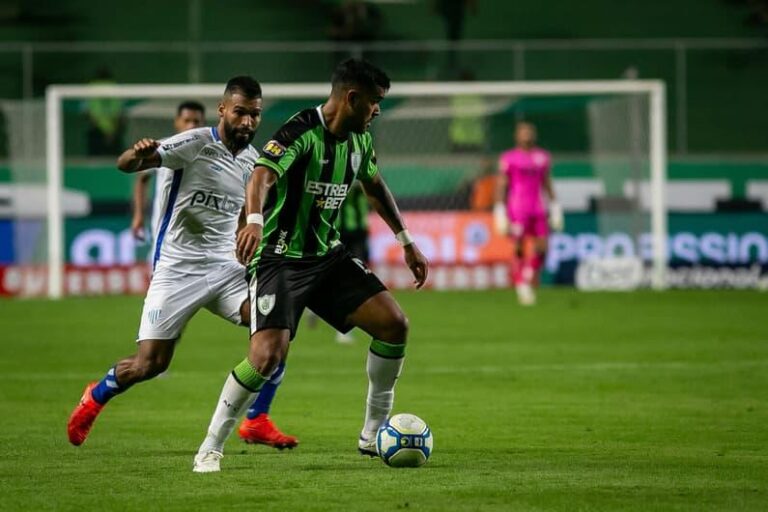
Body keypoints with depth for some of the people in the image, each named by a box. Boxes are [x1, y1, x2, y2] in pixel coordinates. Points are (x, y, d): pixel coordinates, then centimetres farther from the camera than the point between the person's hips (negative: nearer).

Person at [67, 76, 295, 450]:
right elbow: (125, 165, -18)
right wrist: (138, 154, -40)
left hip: (226, 267, 5)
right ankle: (95, 397, 25)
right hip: (178, 268, -5)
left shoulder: (253, 162, 8)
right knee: (149, 363, -6)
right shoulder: (196, 143, -11)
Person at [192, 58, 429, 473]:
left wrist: (406, 242, 29)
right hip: (280, 257, -8)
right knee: (268, 355, -24)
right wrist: (255, 220, -58)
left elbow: (375, 187, 25)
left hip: (328, 255, 8)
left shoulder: (359, 140, 5)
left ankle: (374, 434, 11)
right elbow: (262, 175, -38)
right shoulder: (301, 132, -20)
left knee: (394, 323, -5)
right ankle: (210, 450, -8)